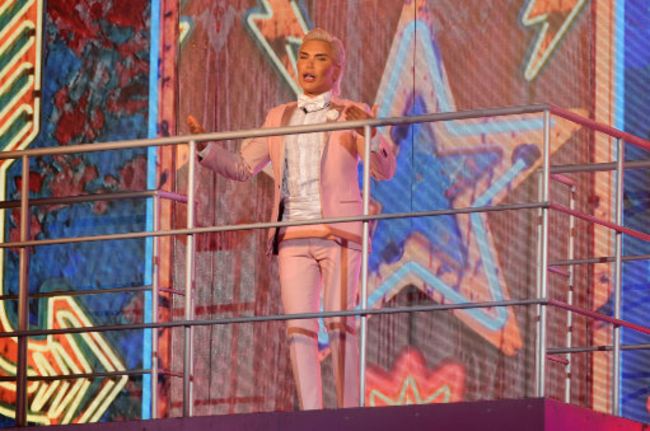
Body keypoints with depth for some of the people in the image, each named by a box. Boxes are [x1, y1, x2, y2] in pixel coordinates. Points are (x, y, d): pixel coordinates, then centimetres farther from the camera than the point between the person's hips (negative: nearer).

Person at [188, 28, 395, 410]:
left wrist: (369, 134, -30)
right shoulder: (279, 118, 16)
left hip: (340, 233, -4)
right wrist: (204, 146, -3)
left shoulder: (352, 115, 2)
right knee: (299, 328, -6)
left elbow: (385, 169, -10)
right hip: (295, 236, 4)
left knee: (340, 323, -14)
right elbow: (241, 168, 14)